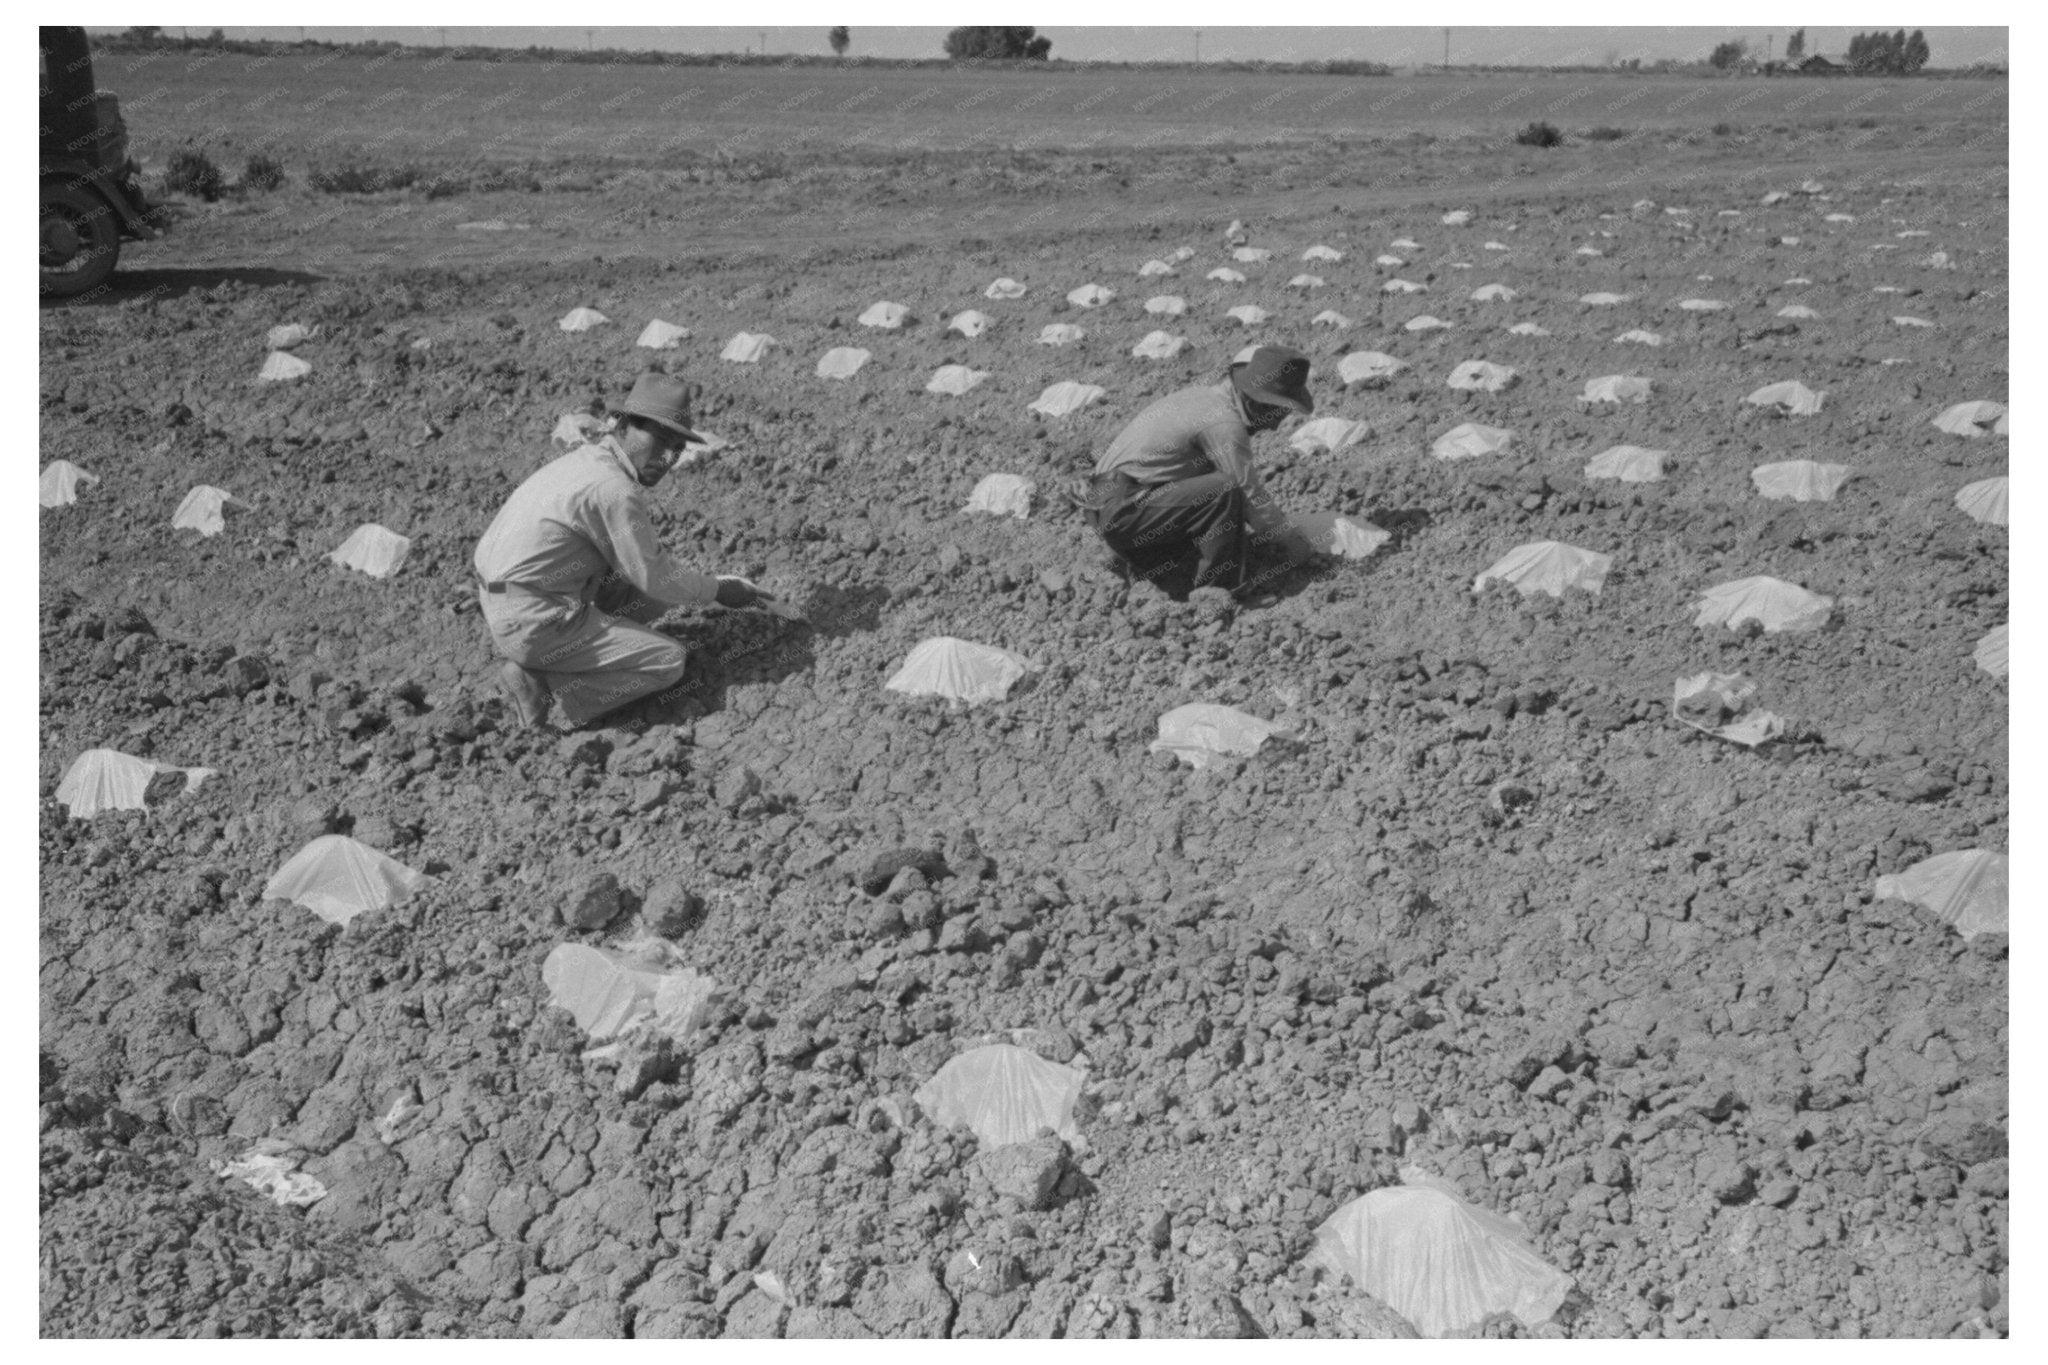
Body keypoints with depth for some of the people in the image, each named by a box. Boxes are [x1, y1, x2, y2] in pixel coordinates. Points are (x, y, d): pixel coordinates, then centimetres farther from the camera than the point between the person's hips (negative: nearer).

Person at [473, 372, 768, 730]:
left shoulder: (588, 458, 9)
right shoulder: (615, 490, -22)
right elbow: (652, 576, -12)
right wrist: (718, 591, 3)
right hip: (535, 623, -9)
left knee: (658, 593, 16)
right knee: (669, 662, -2)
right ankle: (543, 687, -6)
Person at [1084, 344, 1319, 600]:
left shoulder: (1207, 395, 13)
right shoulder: (1224, 425, -18)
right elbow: (1251, 494, -14)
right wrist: (1293, 543, 0)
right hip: (1122, 509, -10)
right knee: (1226, 492, -23)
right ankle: (1217, 588, -14)